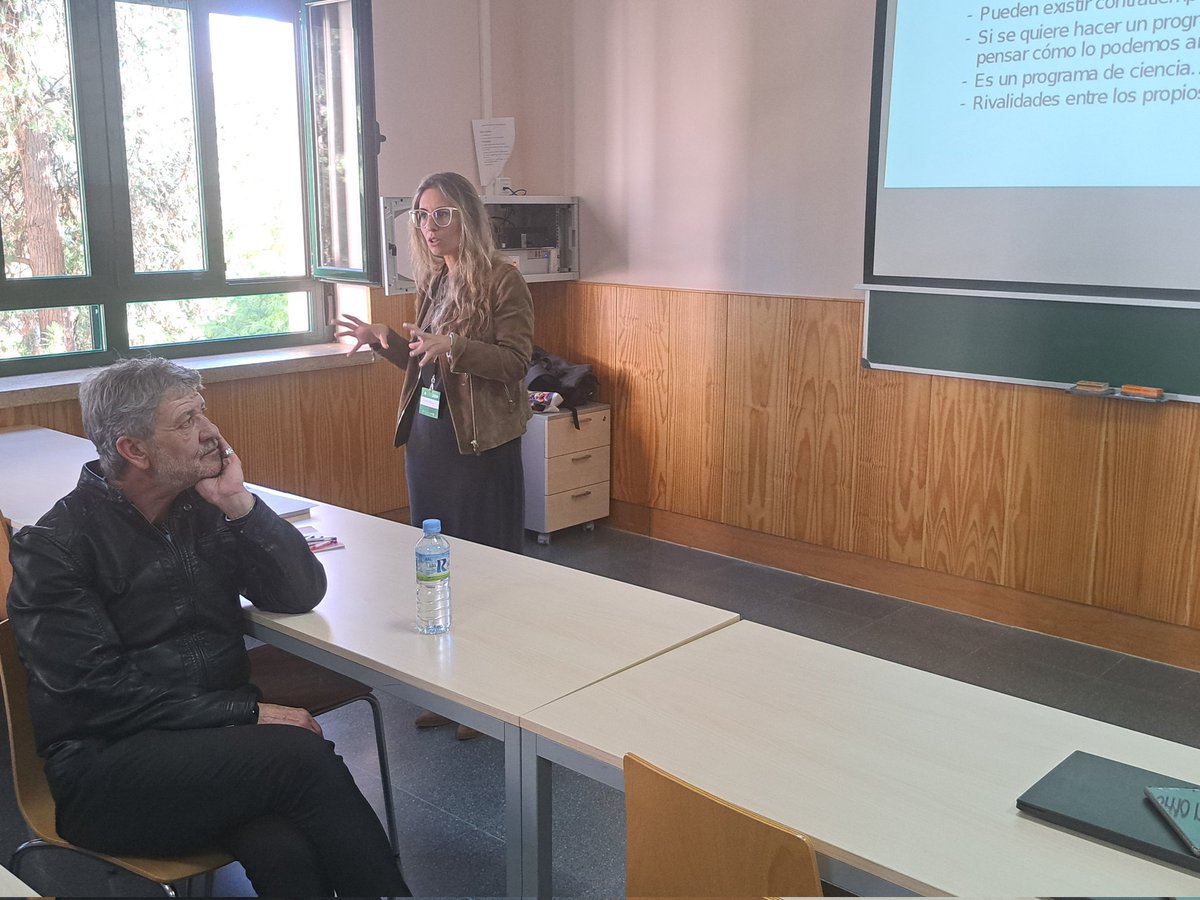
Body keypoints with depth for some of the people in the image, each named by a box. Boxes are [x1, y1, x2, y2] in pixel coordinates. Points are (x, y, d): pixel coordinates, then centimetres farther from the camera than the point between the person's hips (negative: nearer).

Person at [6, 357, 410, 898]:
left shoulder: (203, 506, 8)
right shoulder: (53, 548, -6)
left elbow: (302, 593, 3)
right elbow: (101, 695, -14)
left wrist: (238, 503, -8)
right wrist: (251, 713, -18)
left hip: (218, 739, 4)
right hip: (107, 769, -4)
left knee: (283, 849, -30)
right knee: (301, 755, -28)